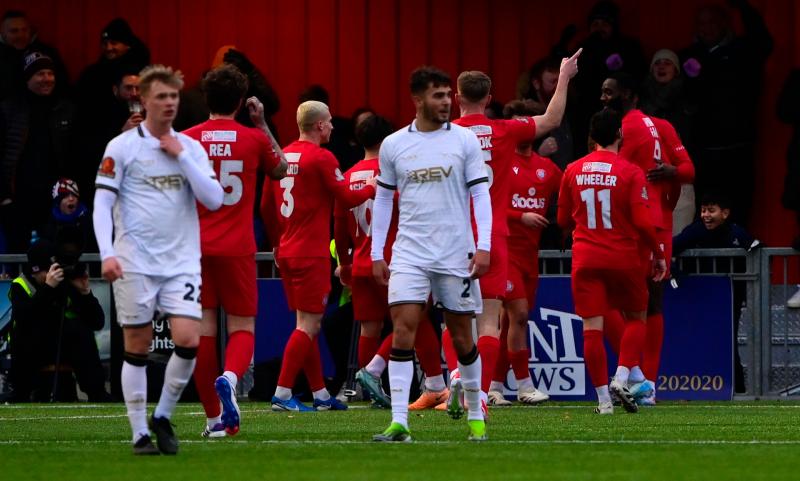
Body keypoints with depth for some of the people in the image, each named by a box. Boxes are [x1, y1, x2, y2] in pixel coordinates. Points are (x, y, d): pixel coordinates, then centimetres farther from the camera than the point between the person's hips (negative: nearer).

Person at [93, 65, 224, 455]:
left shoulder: (190, 148, 9)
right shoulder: (121, 147, 0)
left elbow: (213, 199, -1)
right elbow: (102, 202, -2)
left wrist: (181, 157, -7)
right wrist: (107, 254, -14)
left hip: (181, 261, 2)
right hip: (134, 262, -2)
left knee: (188, 339, -12)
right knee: (137, 346, 0)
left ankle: (163, 416, 8)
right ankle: (140, 433, 8)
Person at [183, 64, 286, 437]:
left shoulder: (187, 140, -1)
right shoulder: (254, 139, 0)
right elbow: (279, 170, 20)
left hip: (196, 248, 1)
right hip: (237, 249, -1)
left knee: (203, 331, 4)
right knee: (243, 328, 6)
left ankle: (215, 419, 4)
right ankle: (229, 378, -26)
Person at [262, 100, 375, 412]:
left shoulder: (283, 156, 10)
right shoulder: (321, 158, -12)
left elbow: (266, 207, 15)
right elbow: (347, 199, -9)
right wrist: (371, 188, 11)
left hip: (286, 253, 8)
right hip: (312, 254, -8)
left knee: (309, 324, 13)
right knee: (308, 325, -6)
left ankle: (320, 394, 18)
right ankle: (282, 393, -12)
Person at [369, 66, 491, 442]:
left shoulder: (464, 140, 1)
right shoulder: (393, 145, 5)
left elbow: (480, 194, 1)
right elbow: (383, 199, 13)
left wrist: (483, 247, -8)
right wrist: (376, 254, 10)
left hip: (456, 255, 0)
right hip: (409, 253, 0)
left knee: (461, 336, 5)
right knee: (402, 329, -13)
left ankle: (475, 413, 25)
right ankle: (399, 423, -15)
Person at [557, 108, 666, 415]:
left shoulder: (573, 171, 3)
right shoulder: (630, 172, -8)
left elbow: (563, 220, 12)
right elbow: (642, 222, -11)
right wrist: (658, 254, 3)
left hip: (584, 258, 2)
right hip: (622, 257, -2)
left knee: (592, 328, 0)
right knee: (635, 318, 16)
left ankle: (603, 398, -3)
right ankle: (622, 377, -3)